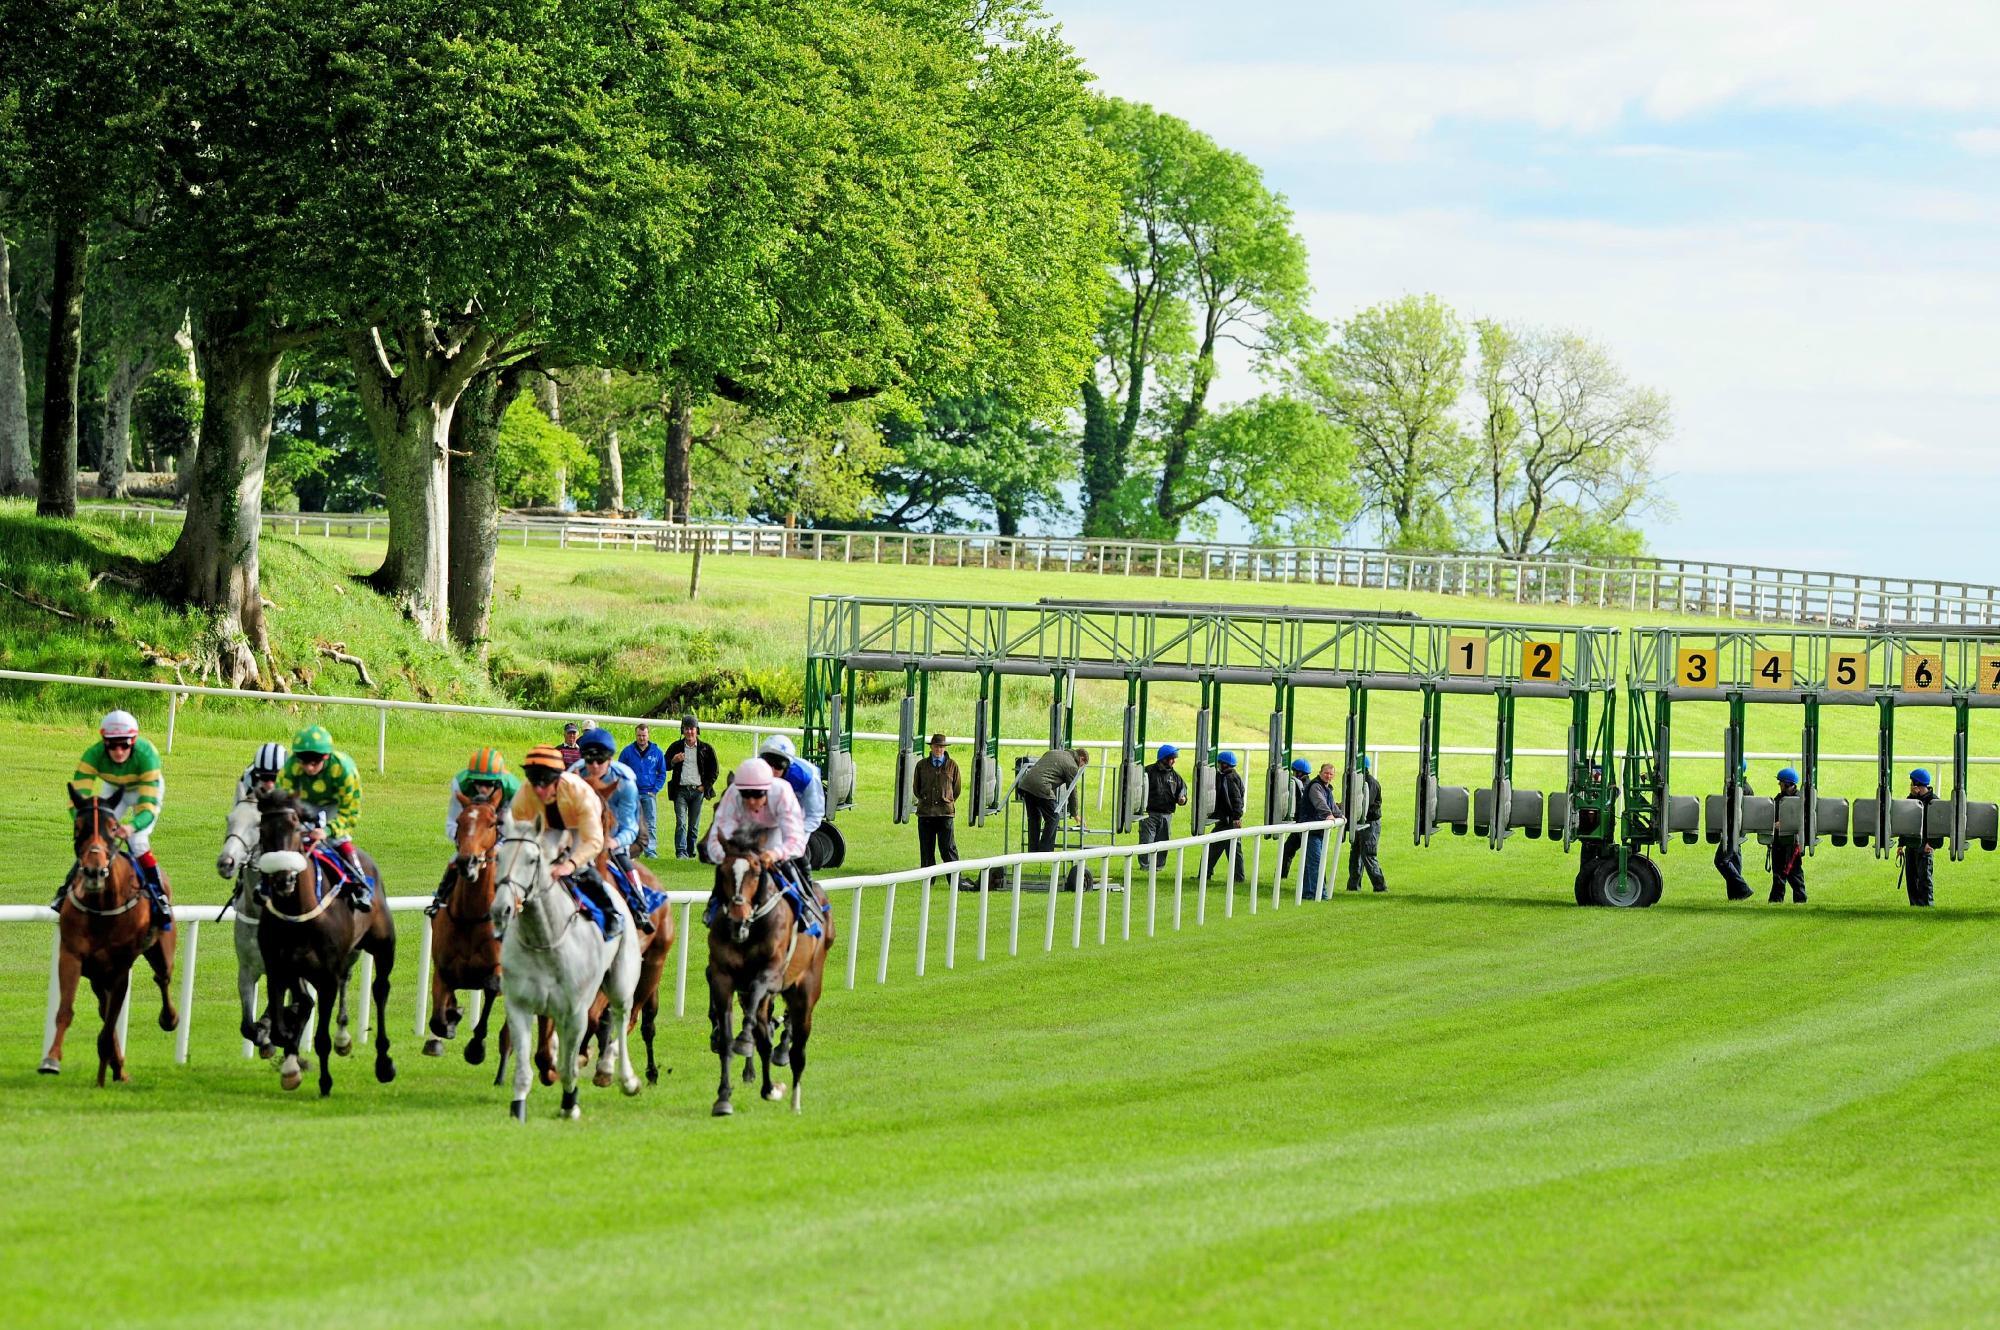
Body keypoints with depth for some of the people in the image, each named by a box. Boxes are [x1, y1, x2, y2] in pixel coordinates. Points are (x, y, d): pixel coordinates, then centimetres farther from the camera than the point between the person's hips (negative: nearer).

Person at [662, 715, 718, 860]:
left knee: (694, 825, 5)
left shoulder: (706, 748, 5)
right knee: (681, 822, -12)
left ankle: (691, 853, 12)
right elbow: (665, 766, 11)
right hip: (681, 790, -1)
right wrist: (673, 761, -9)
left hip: (697, 790, 1)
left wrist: (705, 786, 1)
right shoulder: (675, 747, 6)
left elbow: (714, 771, 12)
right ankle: (681, 853, -17)